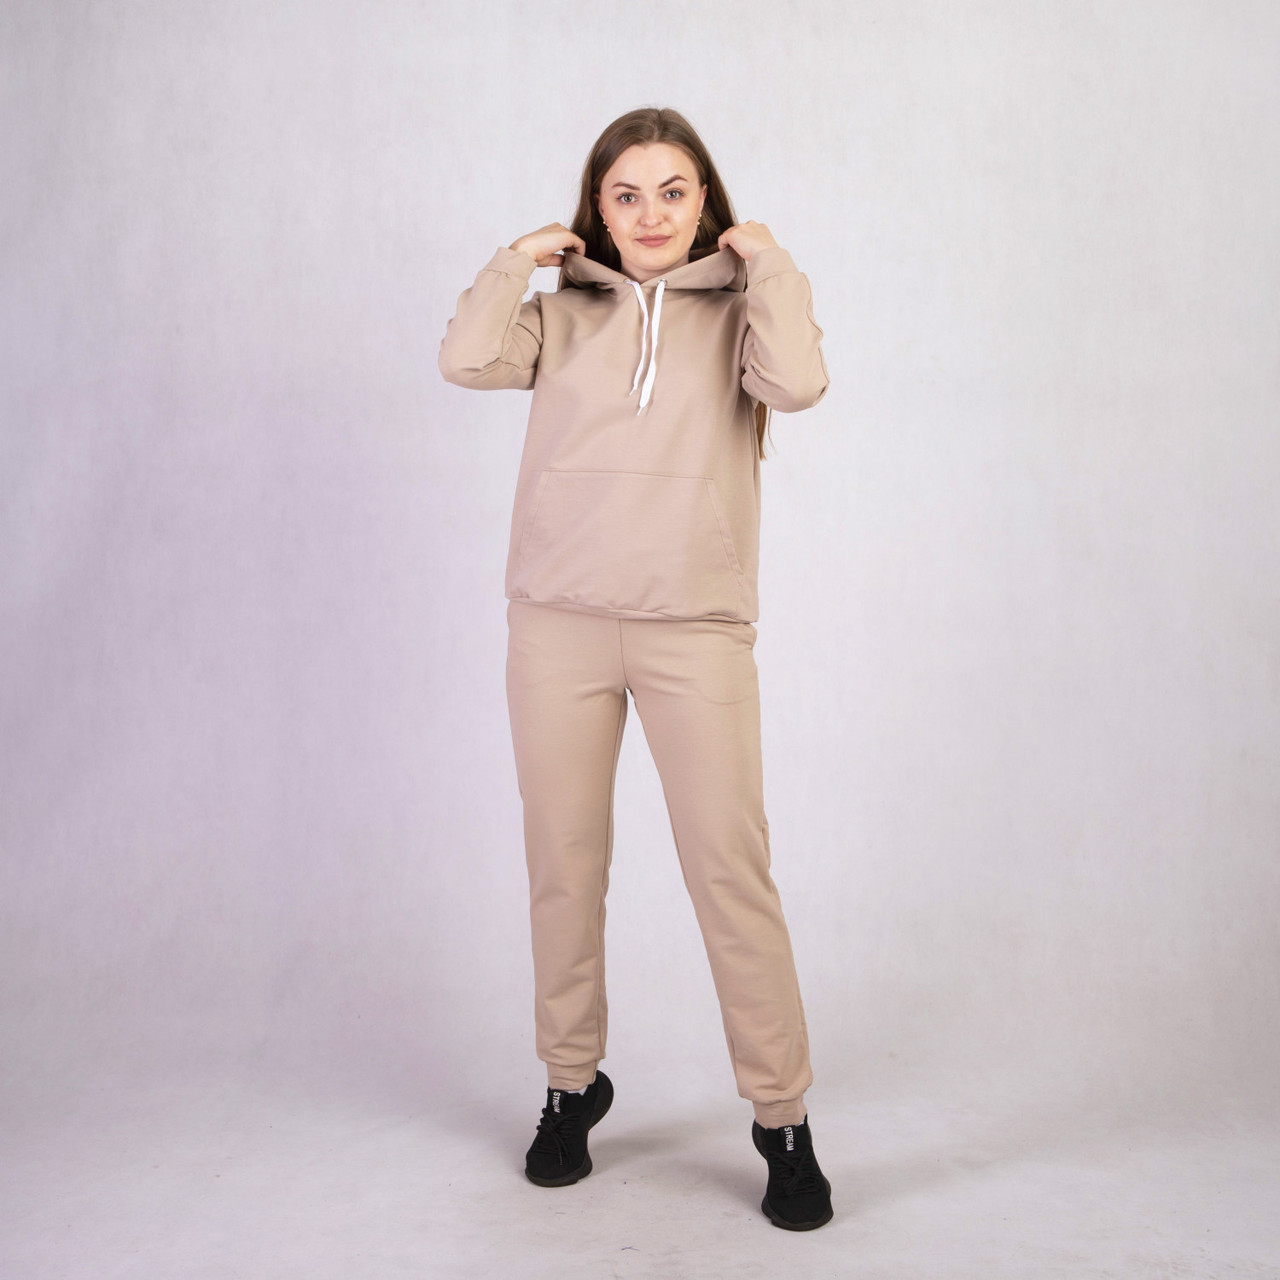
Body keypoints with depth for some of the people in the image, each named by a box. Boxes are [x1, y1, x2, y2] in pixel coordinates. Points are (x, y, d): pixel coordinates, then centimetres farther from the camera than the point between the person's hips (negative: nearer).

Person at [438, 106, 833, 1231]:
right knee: (564, 866, 9)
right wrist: (519, 258, 2)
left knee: (732, 869, -5)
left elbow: (797, 383, -13)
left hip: (695, 629, -2)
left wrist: (768, 262, -3)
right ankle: (572, 1085, 27)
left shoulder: (736, 309, 8)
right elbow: (468, 361, -7)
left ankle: (783, 1117, 8)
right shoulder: (563, 313, 10)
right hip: (558, 622, 2)